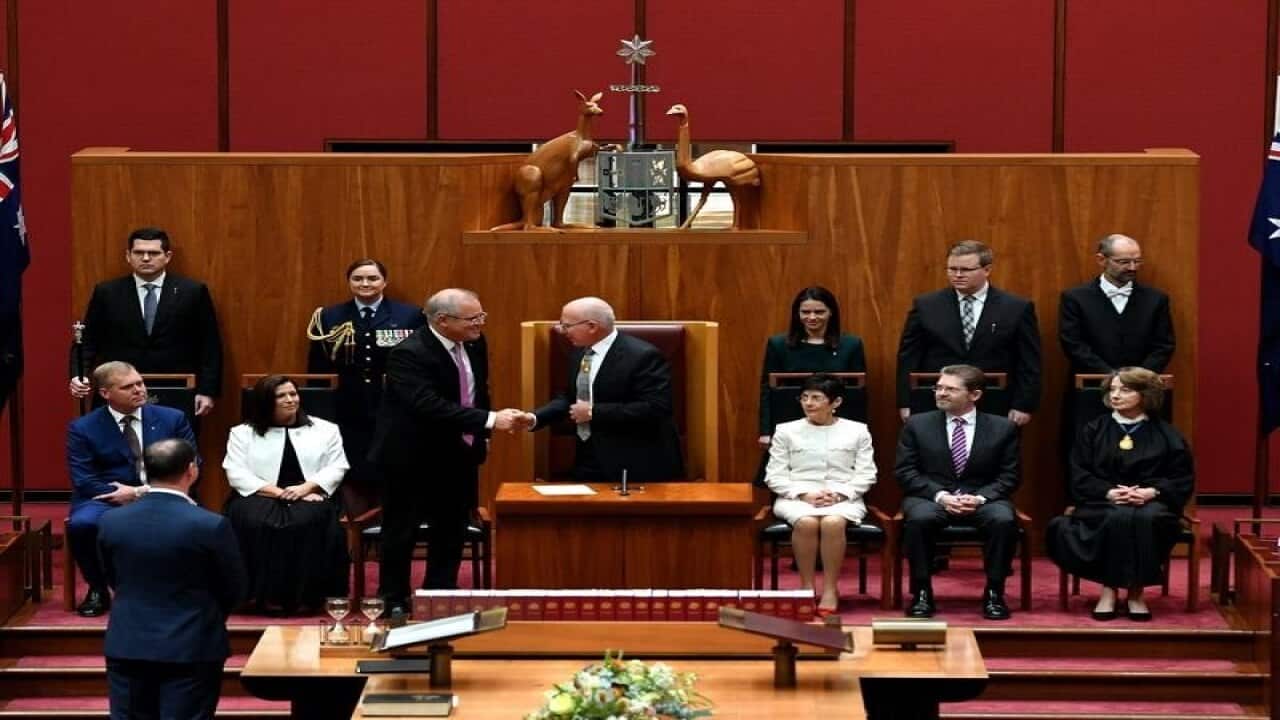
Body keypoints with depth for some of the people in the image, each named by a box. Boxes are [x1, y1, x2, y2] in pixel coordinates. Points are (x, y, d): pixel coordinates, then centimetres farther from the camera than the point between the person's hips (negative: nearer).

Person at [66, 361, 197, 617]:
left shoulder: (173, 419, 6)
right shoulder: (83, 428, 2)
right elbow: (84, 482, -5)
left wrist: (144, 492, -12)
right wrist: (123, 494, -18)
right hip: (108, 499, 0)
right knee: (81, 524, -34)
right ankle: (98, 590, -6)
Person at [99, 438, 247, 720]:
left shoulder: (111, 522, -3)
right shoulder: (211, 525, -14)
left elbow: (113, 581, 11)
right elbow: (235, 590, -2)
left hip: (127, 646, 3)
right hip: (191, 648, -3)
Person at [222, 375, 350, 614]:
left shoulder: (325, 430, 16)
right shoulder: (243, 433, 12)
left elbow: (337, 468, 6)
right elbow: (236, 474, 0)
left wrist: (306, 487, -12)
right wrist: (277, 492, -13)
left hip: (309, 498, 0)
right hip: (261, 497, 0)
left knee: (309, 522, -35)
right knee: (256, 522, -35)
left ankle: (305, 595, -30)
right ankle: (266, 594, -32)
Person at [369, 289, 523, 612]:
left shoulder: (474, 344, -1)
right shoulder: (409, 354, -25)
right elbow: (429, 406, -35)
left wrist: (480, 436, 8)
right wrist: (489, 420, -38)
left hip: (459, 455, 7)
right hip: (412, 458, -7)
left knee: (451, 532, 13)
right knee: (401, 533, 5)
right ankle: (394, 601, 17)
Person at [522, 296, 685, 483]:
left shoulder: (642, 356, -18)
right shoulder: (579, 353, 9)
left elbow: (655, 409, -25)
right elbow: (568, 398, 15)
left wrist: (594, 412, -22)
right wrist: (535, 418, -4)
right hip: (589, 462, 8)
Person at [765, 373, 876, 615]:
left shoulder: (856, 431, 10)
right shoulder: (786, 431, 10)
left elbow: (866, 474, 5)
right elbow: (775, 476, 5)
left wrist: (839, 494, -11)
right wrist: (804, 495, -10)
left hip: (843, 498, 0)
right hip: (797, 498, 0)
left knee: (833, 522, -36)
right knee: (806, 522, -35)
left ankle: (830, 590, -26)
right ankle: (807, 587, -24)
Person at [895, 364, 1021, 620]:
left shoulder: (1003, 428, 4)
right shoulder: (917, 425, 5)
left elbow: (1008, 476, 3)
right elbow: (904, 471, 0)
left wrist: (980, 497, -16)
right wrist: (940, 495, -15)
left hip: (982, 500, 0)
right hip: (931, 498, 0)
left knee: (1003, 520, -33)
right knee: (919, 519, -35)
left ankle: (994, 593, -17)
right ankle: (922, 592, -21)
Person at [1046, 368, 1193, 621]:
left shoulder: (1167, 435, 11)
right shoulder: (1093, 431, 13)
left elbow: (1183, 480, 4)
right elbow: (1079, 476, 5)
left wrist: (1151, 492, -15)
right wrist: (1109, 492, -15)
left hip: (1151, 503, 0)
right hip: (1103, 503, 0)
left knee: (1147, 519, -38)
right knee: (1117, 519, -37)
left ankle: (1136, 591, -26)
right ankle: (1108, 589, -26)